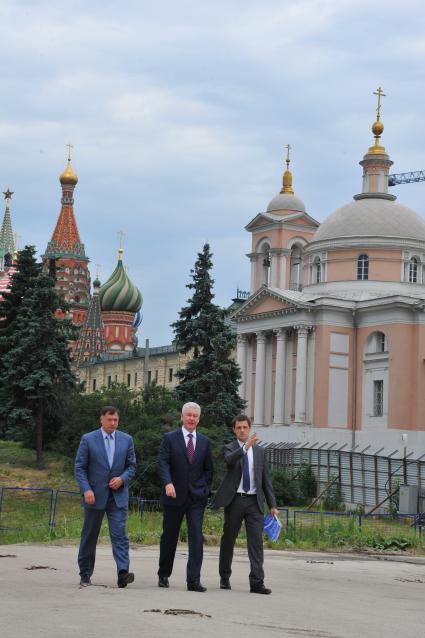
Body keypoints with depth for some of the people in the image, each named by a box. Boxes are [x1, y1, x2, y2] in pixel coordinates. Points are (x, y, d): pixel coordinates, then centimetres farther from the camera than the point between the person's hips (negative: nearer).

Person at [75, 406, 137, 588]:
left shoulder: (126, 440, 6)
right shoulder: (88, 440, -2)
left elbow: (131, 465, 10)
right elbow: (79, 468, -3)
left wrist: (122, 479, -9)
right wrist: (86, 489, -15)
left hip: (118, 495, 1)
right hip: (95, 495, -1)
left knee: (119, 534, -11)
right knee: (89, 536, 8)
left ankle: (123, 573, -19)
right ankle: (85, 574, 20)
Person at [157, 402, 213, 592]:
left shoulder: (204, 442, 11)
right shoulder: (170, 438, 2)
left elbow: (208, 469, 16)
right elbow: (163, 462, -9)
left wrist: (204, 489, 4)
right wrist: (168, 483, -25)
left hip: (197, 498, 2)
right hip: (174, 496, -1)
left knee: (196, 537, -8)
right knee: (169, 537, 9)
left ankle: (194, 580, -9)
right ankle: (163, 575, 26)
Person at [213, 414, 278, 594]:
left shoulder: (259, 451, 13)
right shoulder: (230, 448, 3)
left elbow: (266, 479, 13)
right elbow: (229, 459, -23)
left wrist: (272, 504, 7)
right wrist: (246, 447, -37)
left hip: (254, 501, 2)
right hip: (234, 500, -2)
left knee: (256, 541, -7)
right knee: (228, 540, 8)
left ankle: (257, 582, -11)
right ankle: (224, 577, 25)